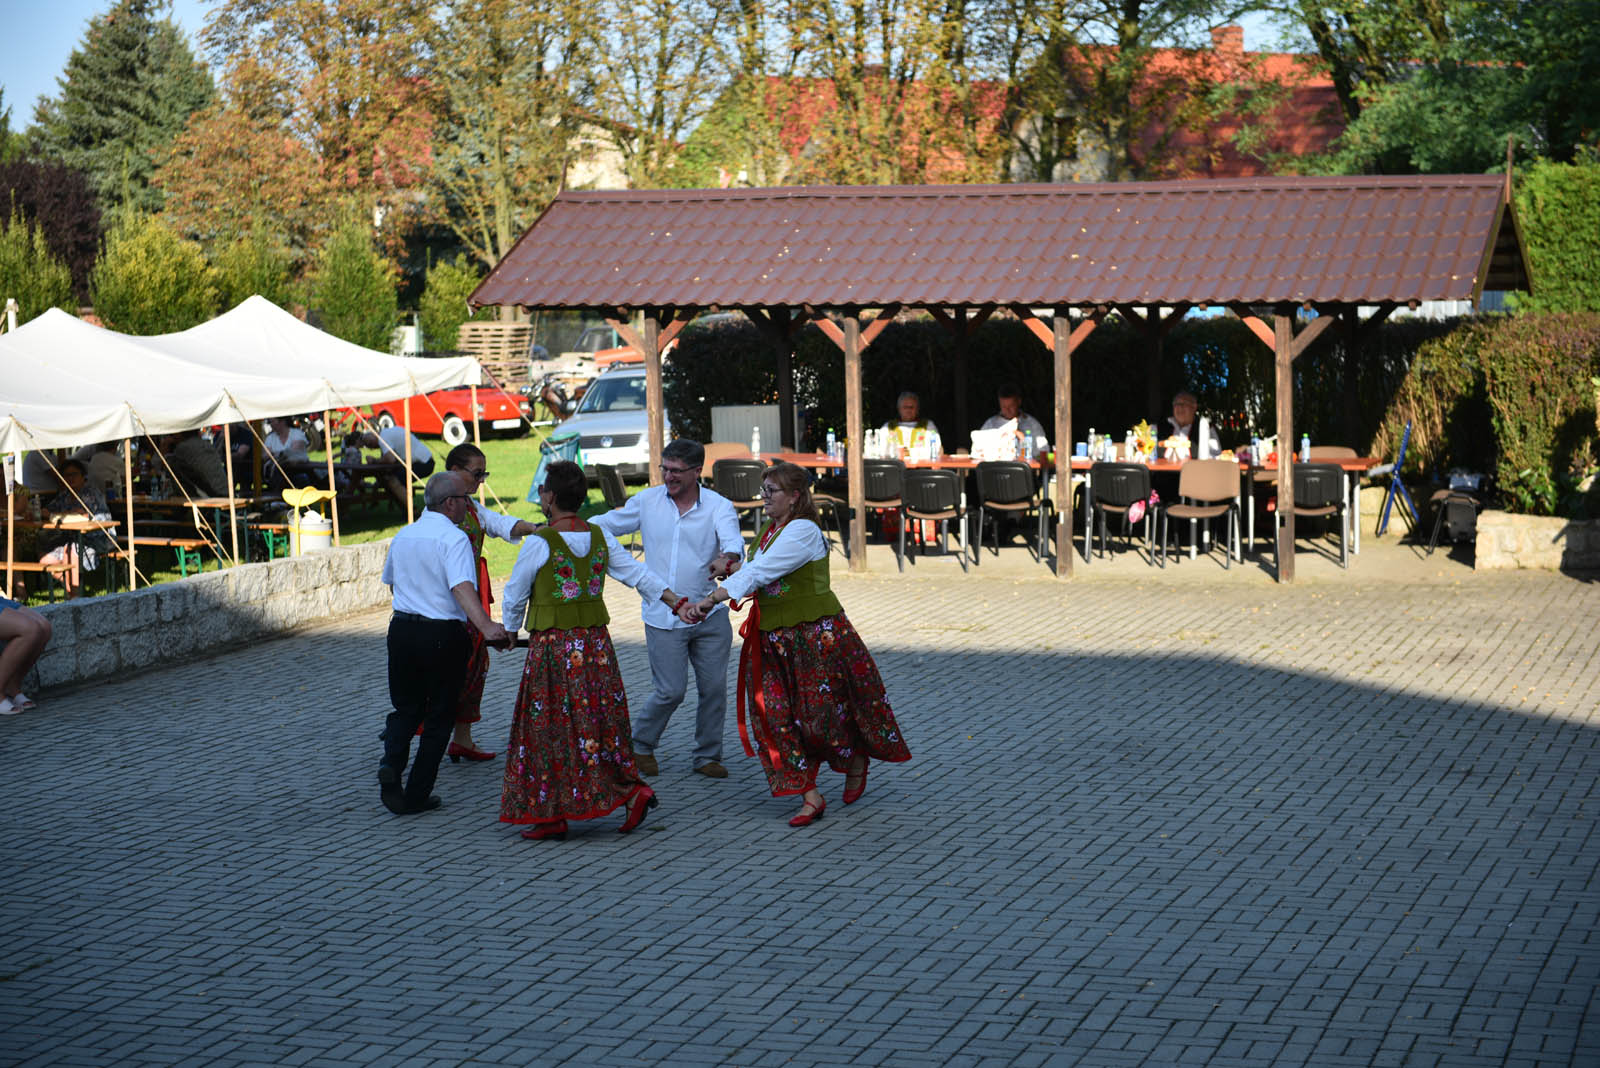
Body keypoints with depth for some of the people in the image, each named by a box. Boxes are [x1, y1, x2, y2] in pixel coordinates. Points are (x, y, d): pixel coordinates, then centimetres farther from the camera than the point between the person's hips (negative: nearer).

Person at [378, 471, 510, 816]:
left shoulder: (403, 535, 9)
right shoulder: (454, 538, -13)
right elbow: (463, 586, -29)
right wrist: (485, 625, -41)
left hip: (402, 629, 6)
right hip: (443, 635, -5)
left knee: (406, 708, 18)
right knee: (438, 716, 7)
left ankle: (391, 762, -9)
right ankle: (417, 795, 7)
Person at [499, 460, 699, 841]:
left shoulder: (539, 543, -11)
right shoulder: (600, 537, 5)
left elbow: (515, 595, -1)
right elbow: (638, 574, 7)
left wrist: (509, 631, 16)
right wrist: (678, 603, 13)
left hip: (552, 644, -6)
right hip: (596, 639, 6)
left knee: (551, 724, 0)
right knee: (599, 718, 14)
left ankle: (551, 813, 2)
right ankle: (631, 789, 7)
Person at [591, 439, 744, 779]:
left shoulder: (718, 506, -3)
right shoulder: (647, 501, 3)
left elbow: (732, 539, -22)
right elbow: (606, 525, 15)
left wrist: (727, 558, -46)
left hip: (709, 615, 1)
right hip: (663, 618, -1)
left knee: (714, 687, 4)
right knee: (670, 690, -5)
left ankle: (707, 756, 22)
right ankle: (640, 745, 20)